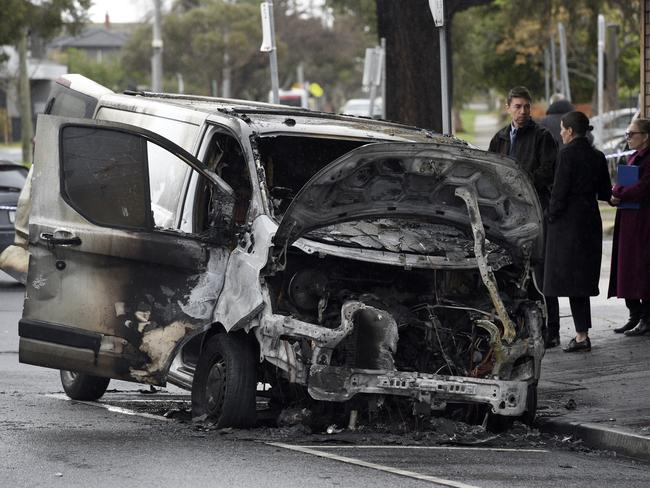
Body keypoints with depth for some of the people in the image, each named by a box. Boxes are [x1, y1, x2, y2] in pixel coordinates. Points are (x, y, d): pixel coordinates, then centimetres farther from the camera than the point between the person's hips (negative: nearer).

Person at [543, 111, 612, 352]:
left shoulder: (567, 153, -13)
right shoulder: (597, 156, 7)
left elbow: (560, 190, -15)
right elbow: (605, 193, 10)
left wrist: (551, 215, -3)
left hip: (568, 221, -7)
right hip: (591, 221, 7)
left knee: (569, 276, -4)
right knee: (583, 276, 15)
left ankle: (582, 335, -8)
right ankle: (582, 330, 19)